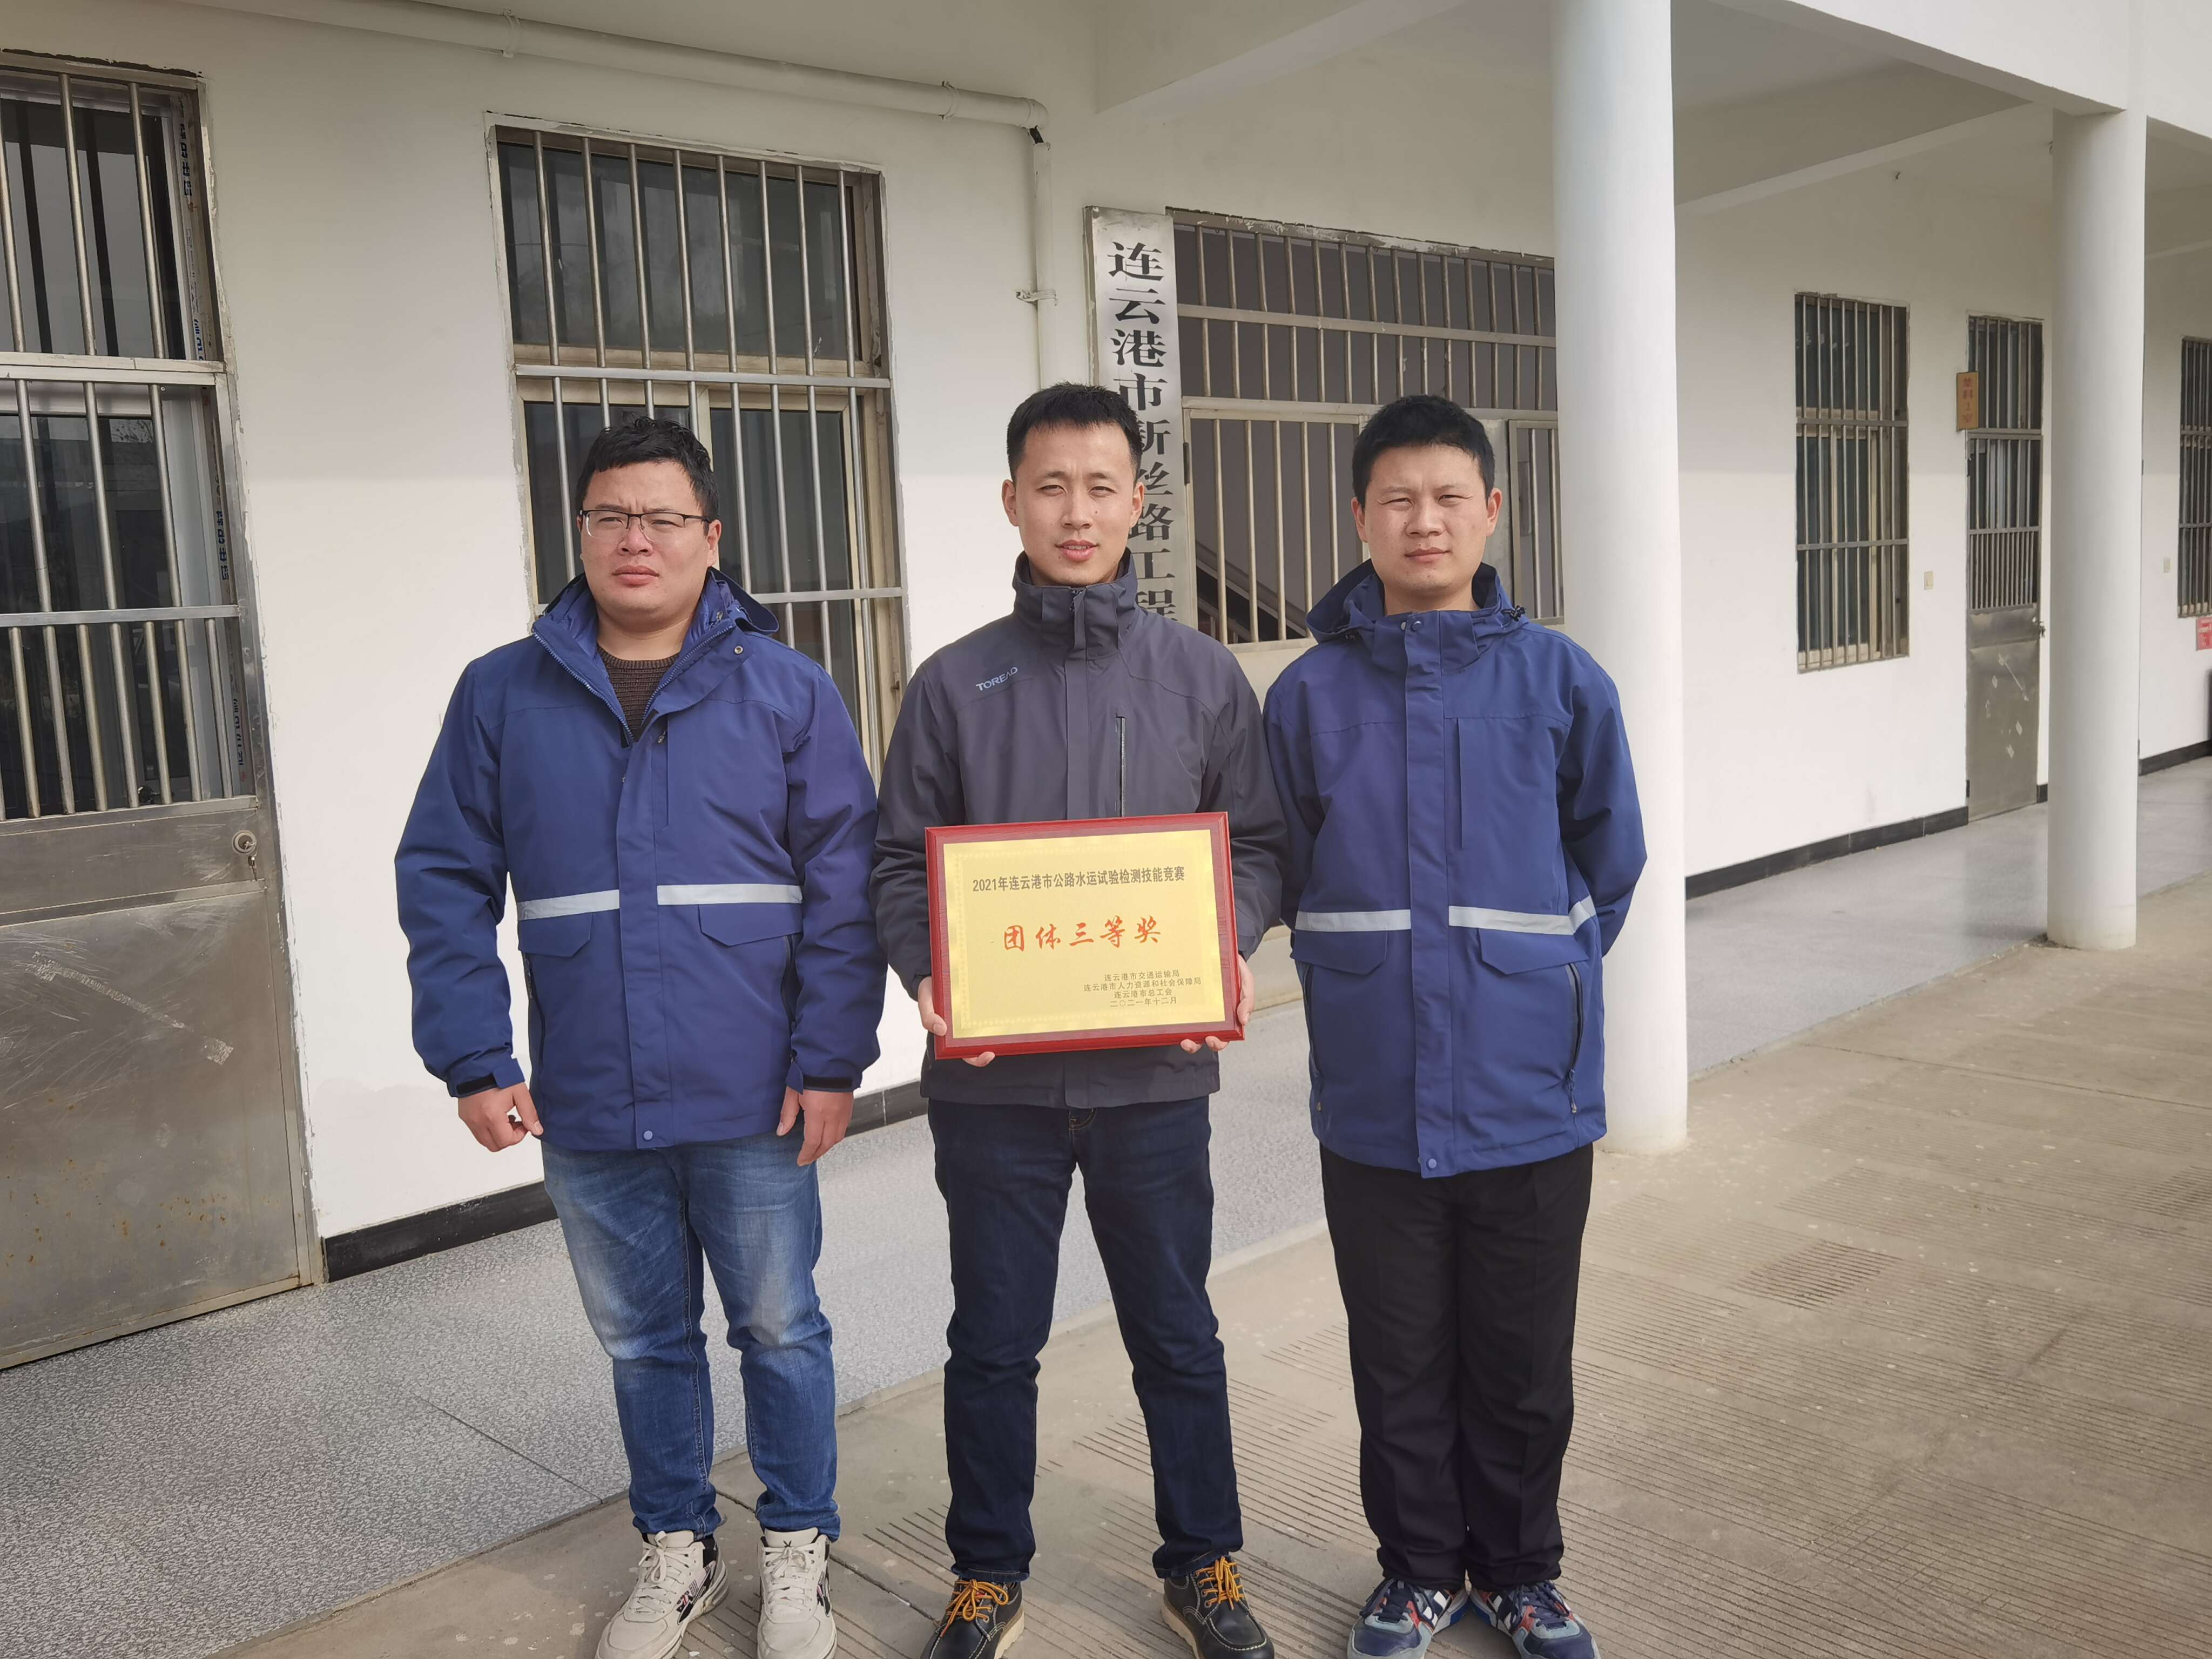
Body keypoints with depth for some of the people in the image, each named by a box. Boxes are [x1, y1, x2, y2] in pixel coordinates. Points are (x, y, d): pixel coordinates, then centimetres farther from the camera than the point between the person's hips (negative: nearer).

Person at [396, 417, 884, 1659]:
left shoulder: (788, 692, -3)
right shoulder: (502, 696, 2)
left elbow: (845, 887, -5)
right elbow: (446, 883, 2)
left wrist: (830, 1061, -10)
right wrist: (474, 1062, -5)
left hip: (753, 1103, -2)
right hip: (588, 1109, 2)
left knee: (780, 1331, 12)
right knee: (643, 1340, 18)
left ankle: (798, 1551, 33)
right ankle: (678, 1551, 38)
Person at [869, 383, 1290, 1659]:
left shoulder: (1204, 676, 3)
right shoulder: (956, 684, 2)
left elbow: (1257, 844, 5)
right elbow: (904, 863, 3)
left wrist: (1223, 952, -13)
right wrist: (928, 973, -15)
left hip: (1153, 1071, 0)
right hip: (991, 1077, 0)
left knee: (1177, 1335, 14)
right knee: (994, 1342, 13)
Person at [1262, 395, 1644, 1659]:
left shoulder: (1562, 681, -3)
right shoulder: (1309, 694, -1)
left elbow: (1608, 867, 7)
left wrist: (1538, 983, 6)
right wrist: (1361, 984, 5)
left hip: (1532, 1091, 0)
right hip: (1375, 1096, 1)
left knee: (1525, 1362, 14)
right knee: (1400, 1362, 14)